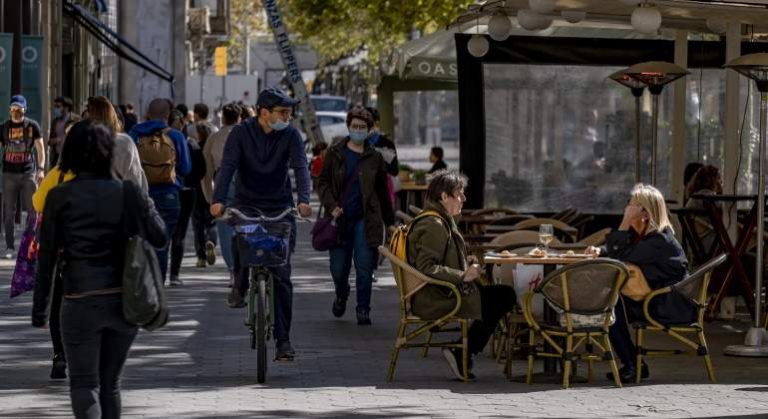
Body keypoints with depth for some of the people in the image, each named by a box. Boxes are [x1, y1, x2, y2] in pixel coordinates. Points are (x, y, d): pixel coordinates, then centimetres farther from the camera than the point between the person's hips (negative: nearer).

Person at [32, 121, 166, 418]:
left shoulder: (59, 197, -4)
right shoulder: (127, 192, 0)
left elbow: (46, 258, -2)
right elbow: (158, 237, -1)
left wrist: (40, 310, 4)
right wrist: (147, 205, 17)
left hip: (81, 303, -3)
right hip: (125, 301, 3)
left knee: (84, 385, 4)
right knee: (110, 384, 18)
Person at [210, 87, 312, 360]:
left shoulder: (290, 135, -3)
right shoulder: (241, 133, -5)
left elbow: (301, 167, -15)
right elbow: (227, 166, -15)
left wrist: (303, 199, -34)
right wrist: (218, 200, -32)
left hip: (280, 208, 0)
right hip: (246, 205, 0)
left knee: (282, 274, -4)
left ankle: (283, 339, 2)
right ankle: (240, 284, 6)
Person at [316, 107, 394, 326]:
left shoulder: (374, 157, 5)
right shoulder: (335, 153, 5)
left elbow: (382, 191, 10)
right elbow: (323, 182, 6)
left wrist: (390, 221, 11)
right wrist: (331, 205, -10)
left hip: (365, 220, -1)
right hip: (340, 218, 1)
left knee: (364, 267, -5)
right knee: (338, 269, 6)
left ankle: (363, 309, 7)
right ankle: (341, 296, 36)